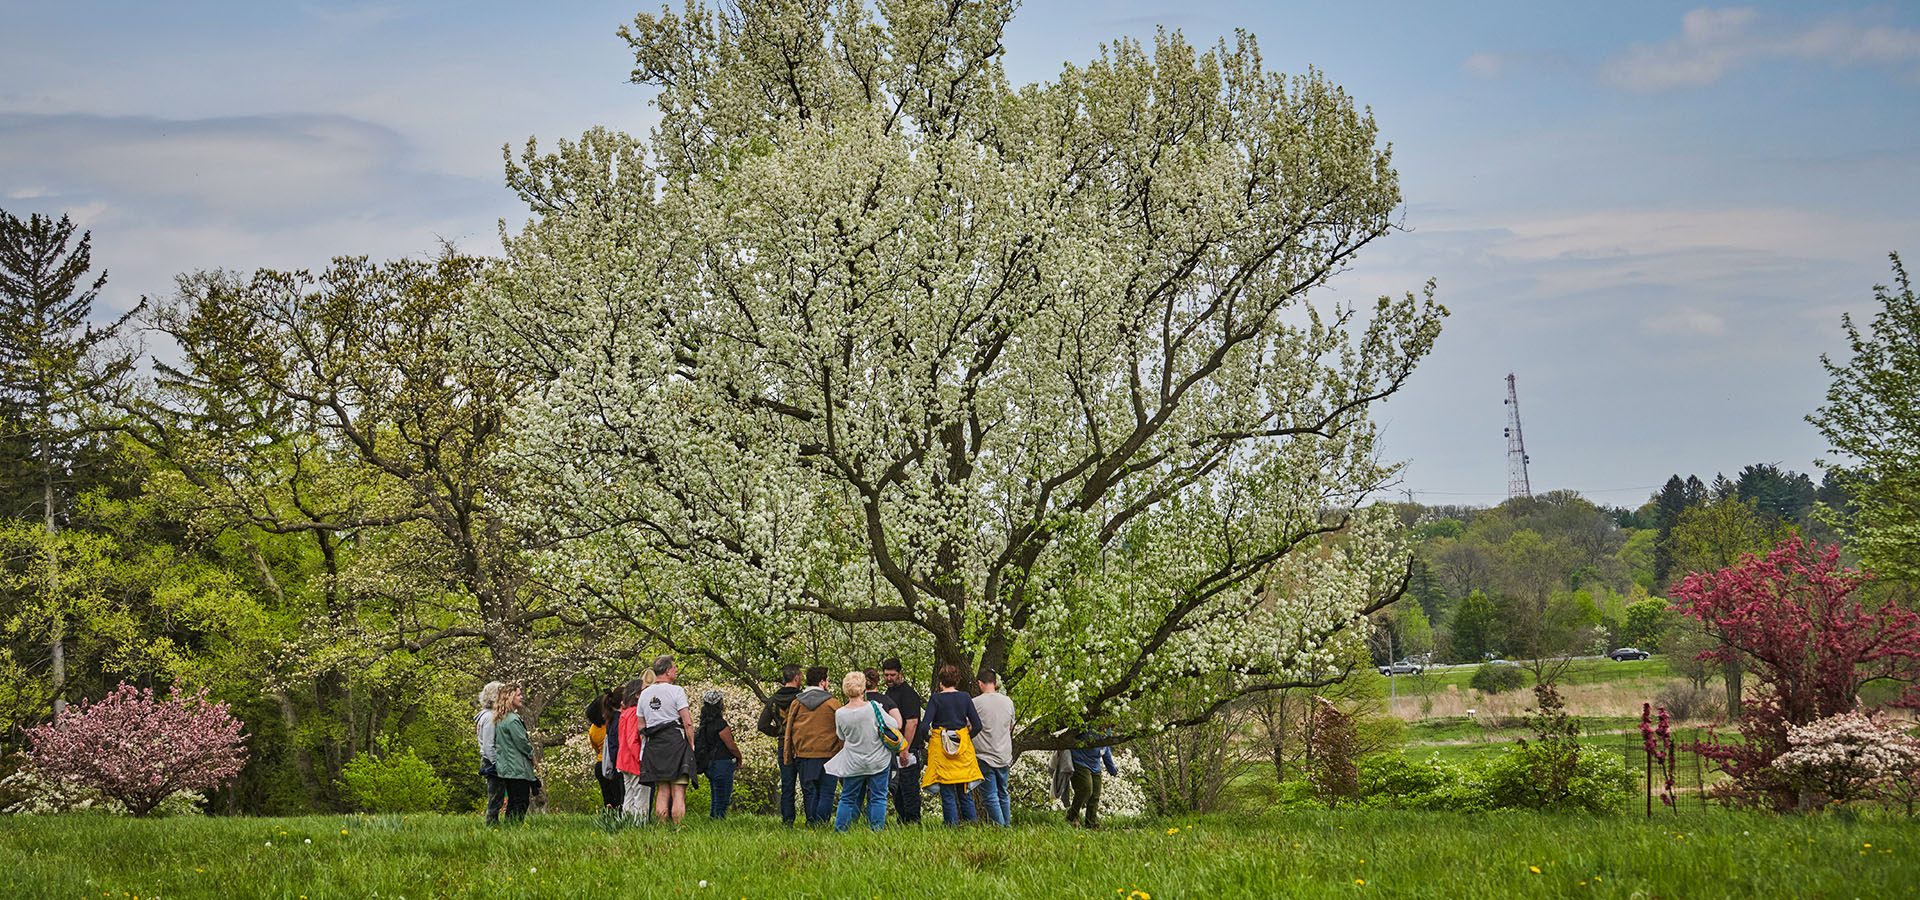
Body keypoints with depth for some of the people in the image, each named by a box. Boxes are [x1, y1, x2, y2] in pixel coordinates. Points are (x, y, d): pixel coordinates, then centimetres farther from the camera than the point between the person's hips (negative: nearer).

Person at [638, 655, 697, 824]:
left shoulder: (645, 694, 13)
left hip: (654, 746, 6)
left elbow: (641, 727, 15)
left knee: (662, 792, 8)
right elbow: (688, 722, -9)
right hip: (676, 741, -6)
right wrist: (691, 745, 0)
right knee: (678, 792, -6)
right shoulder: (676, 691, -5)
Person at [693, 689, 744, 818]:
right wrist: (739, 758, 5)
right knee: (722, 802, -6)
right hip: (722, 764, -9)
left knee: (716, 801, 15)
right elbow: (731, 746, -10)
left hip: (709, 766, 9)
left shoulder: (705, 723, 9)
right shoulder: (720, 723, -16)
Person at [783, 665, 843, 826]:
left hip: (803, 754, 3)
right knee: (826, 793, 1)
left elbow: (789, 732, 8)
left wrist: (788, 758, 14)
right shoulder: (832, 704, -4)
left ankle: (811, 824, 12)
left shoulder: (796, 703, 4)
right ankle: (822, 824, -8)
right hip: (827, 755, -3)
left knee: (809, 794, 10)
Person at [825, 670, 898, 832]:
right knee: (878, 797, 8)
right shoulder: (873, 707, -16)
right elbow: (896, 725, -7)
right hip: (878, 761, -2)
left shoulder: (840, 714, -8)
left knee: (848, 799, 13)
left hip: (853, 763, 2)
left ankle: (840, 829, 13)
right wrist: (894, 709, 11)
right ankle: (877, 830, 6)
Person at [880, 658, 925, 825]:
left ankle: (913, 822, -5)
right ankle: (903, 823, 19)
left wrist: (905, 749, -23)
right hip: (893, 751, 10)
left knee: (909, 788, -8)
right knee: (896, 789, 13)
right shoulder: (889, 693, 17)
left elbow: (912, 722, -20)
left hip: (908, 750, -10)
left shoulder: (907, 693, -13)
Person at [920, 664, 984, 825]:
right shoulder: (965, 697, 2)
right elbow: (977, 726, 0)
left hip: (941, 750, -3)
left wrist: (928, 737, 7)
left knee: (947, 794, 2)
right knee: (965, 792, 11)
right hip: (963, 749, 3)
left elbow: (925, 726, -12)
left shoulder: (936, 699, -6)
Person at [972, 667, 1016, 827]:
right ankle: (1007, 825, 18)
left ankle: (999, 826, -8)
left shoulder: (976, 703, -11)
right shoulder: (1008, 702, 4)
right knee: (1003, 794, 16)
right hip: (1004, 756, 5)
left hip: (984, 756, -5)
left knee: (990, 796, -2)